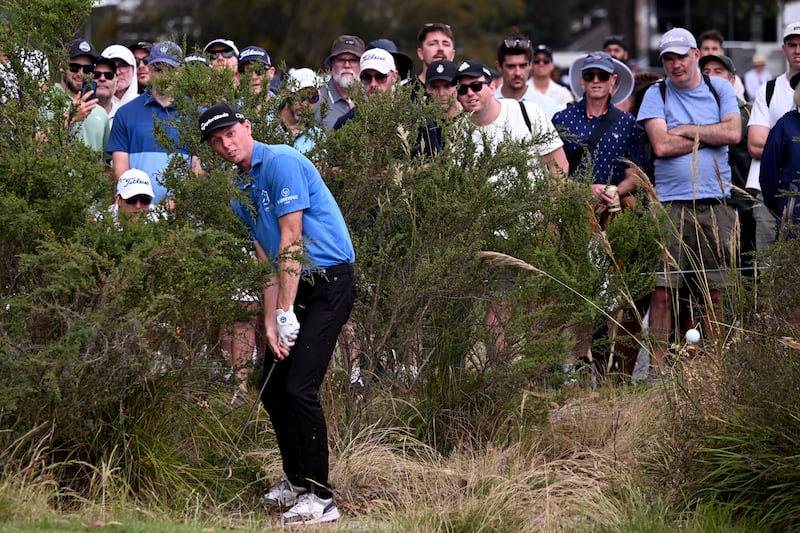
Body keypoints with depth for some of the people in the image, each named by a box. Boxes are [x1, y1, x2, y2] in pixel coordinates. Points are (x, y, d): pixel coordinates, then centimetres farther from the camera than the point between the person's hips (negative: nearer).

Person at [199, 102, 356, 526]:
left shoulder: (280, 162, -14)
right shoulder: (242, 192, 13)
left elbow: (291, 241, -18)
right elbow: (267, 260, 11)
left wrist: (287, 313, -17)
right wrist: (270, 323, 0)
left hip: (328, 282, -9)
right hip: (297, 288, 9)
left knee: (300, 387, -16)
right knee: (274, 390, 11)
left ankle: (320, 498, -12)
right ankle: (297, 481, 26)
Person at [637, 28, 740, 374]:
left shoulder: (719, 89, 11)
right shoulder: (657, 95, 6)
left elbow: (733, 133, -4)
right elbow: (661, 145, -7)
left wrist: (686, 131, -6)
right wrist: (709, 136, -2)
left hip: (716, 202, 2)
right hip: (670, 203, -2)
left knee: (717, 291, 2)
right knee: (662, 290, -6)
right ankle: (658, 367, -1)